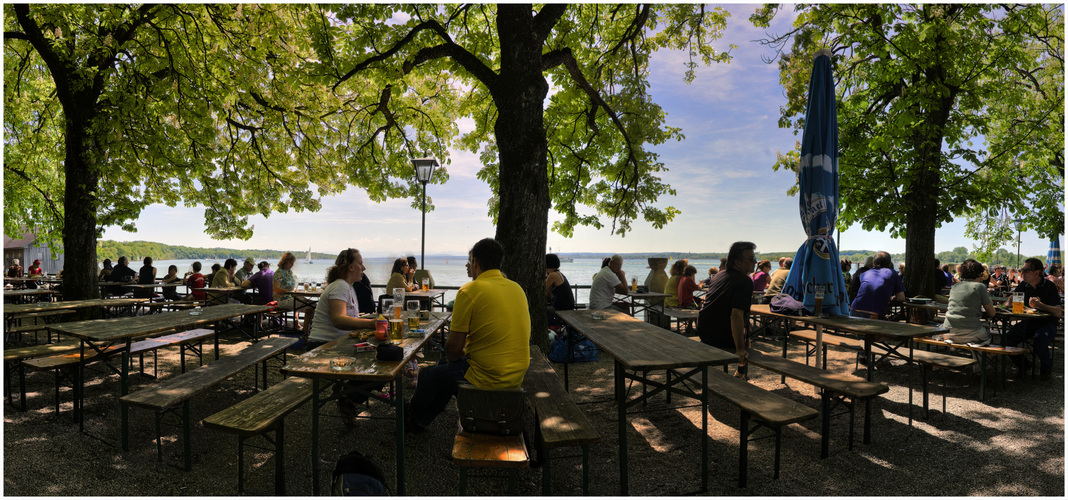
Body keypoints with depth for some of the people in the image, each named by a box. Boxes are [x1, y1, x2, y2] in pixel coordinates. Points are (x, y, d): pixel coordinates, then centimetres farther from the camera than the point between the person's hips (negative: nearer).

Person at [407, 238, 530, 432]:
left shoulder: (470, 290, -15)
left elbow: (454, 347, -14)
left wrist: (451, 359, 10)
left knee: (428, 375, 17)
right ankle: (422, 419, 45)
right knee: (448, 365, 28)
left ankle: (415, 419, 44)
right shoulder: (517, 288, 6)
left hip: (487, 378, -7)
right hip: (517, 376, 8)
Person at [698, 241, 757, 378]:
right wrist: (740, 349, -32)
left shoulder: (720, 274, 4)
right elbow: (736, 315, -33)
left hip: (703, 333, 8)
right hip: (722, 340, -8)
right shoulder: (745, 282, -22)